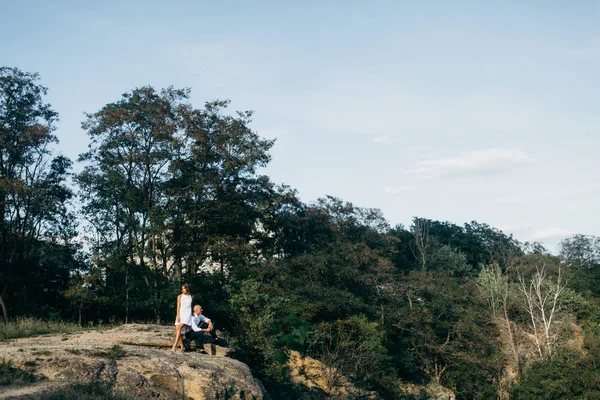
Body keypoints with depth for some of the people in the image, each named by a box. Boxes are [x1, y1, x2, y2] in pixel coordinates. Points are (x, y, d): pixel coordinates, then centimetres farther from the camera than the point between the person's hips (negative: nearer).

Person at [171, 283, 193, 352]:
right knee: (177, 331, -4)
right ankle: (182, 347, 10)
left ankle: (174, 346, -29)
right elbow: (178, 307, 1)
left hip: (187, 315, -2)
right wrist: (178, 316, -8)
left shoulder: (191, 297, 9)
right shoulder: (180, 296, 7)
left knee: (179, 328, -22)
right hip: (180, 314, 2)